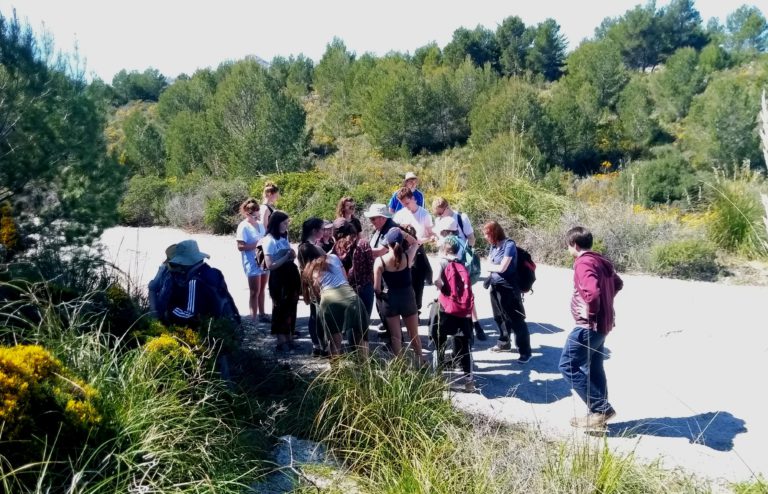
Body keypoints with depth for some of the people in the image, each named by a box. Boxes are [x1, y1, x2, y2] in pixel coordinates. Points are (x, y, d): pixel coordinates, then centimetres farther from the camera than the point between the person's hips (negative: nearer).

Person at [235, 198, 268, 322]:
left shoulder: (259, 224, 9)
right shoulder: (243, 226, -12)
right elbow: (240, 246, -17)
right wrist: (256, 244, -23)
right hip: (252, 263, -7)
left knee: (261, 290, 16)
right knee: (255, 292, -3)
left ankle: (262, 314, 27)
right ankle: (254, 318, 3)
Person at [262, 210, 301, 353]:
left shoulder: (284, 237, 9)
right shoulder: (269, 240, -14)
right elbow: (270, 265, -19)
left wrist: (292, 255, 2)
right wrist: (286, 257, -19)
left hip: (290, 275, 7)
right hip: (278, 278, -7)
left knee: (291, 307, 12)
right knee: (280, 309, 2)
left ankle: (289, 338, 24)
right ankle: (281, 341, 12)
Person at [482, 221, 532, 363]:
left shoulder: (509, 245, -16)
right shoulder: (494, 246, 6)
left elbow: (502, 267, -19)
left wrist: (489, 268, -3)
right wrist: (490, 275, -7)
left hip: (509, 288, -8)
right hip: (496, 286, 8)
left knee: (516, 320, -2)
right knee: (499, 317, 21)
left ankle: (525, 351, 6)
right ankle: (504, 343, 39)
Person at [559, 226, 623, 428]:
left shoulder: (583, 263, -20)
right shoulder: (600, 261, 11)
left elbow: (592, 292, -35)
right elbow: (618, 283, 26)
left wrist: (590, 312, -19)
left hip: (589, 325, -10)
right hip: (603, 323, 10)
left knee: (568, 365, -4)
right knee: (593, 368, 16)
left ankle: (600, 409, -2)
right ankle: (600, 411, 22)